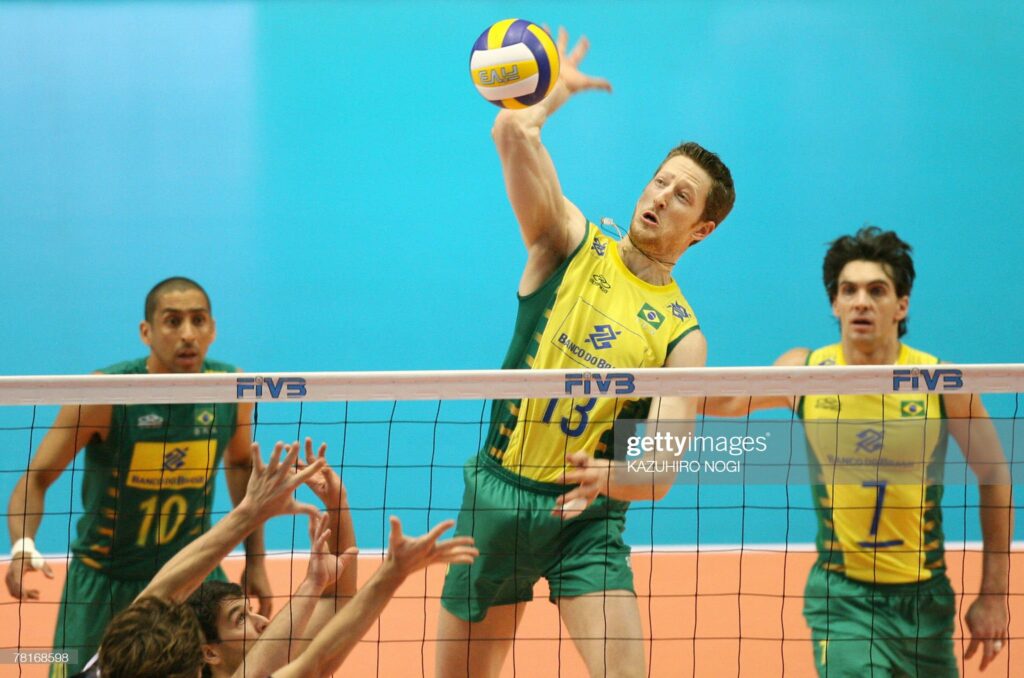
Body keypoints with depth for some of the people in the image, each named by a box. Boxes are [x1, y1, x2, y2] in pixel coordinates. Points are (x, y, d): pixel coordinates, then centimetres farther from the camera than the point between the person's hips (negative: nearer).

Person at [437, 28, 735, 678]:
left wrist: (610, 476, -33)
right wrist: (560, 89, 0)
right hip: (496, 495, 2)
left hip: (586, 516, -1)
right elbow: (513, 130, -14)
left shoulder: (683, 335, -3)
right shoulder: (573, 244, 1)